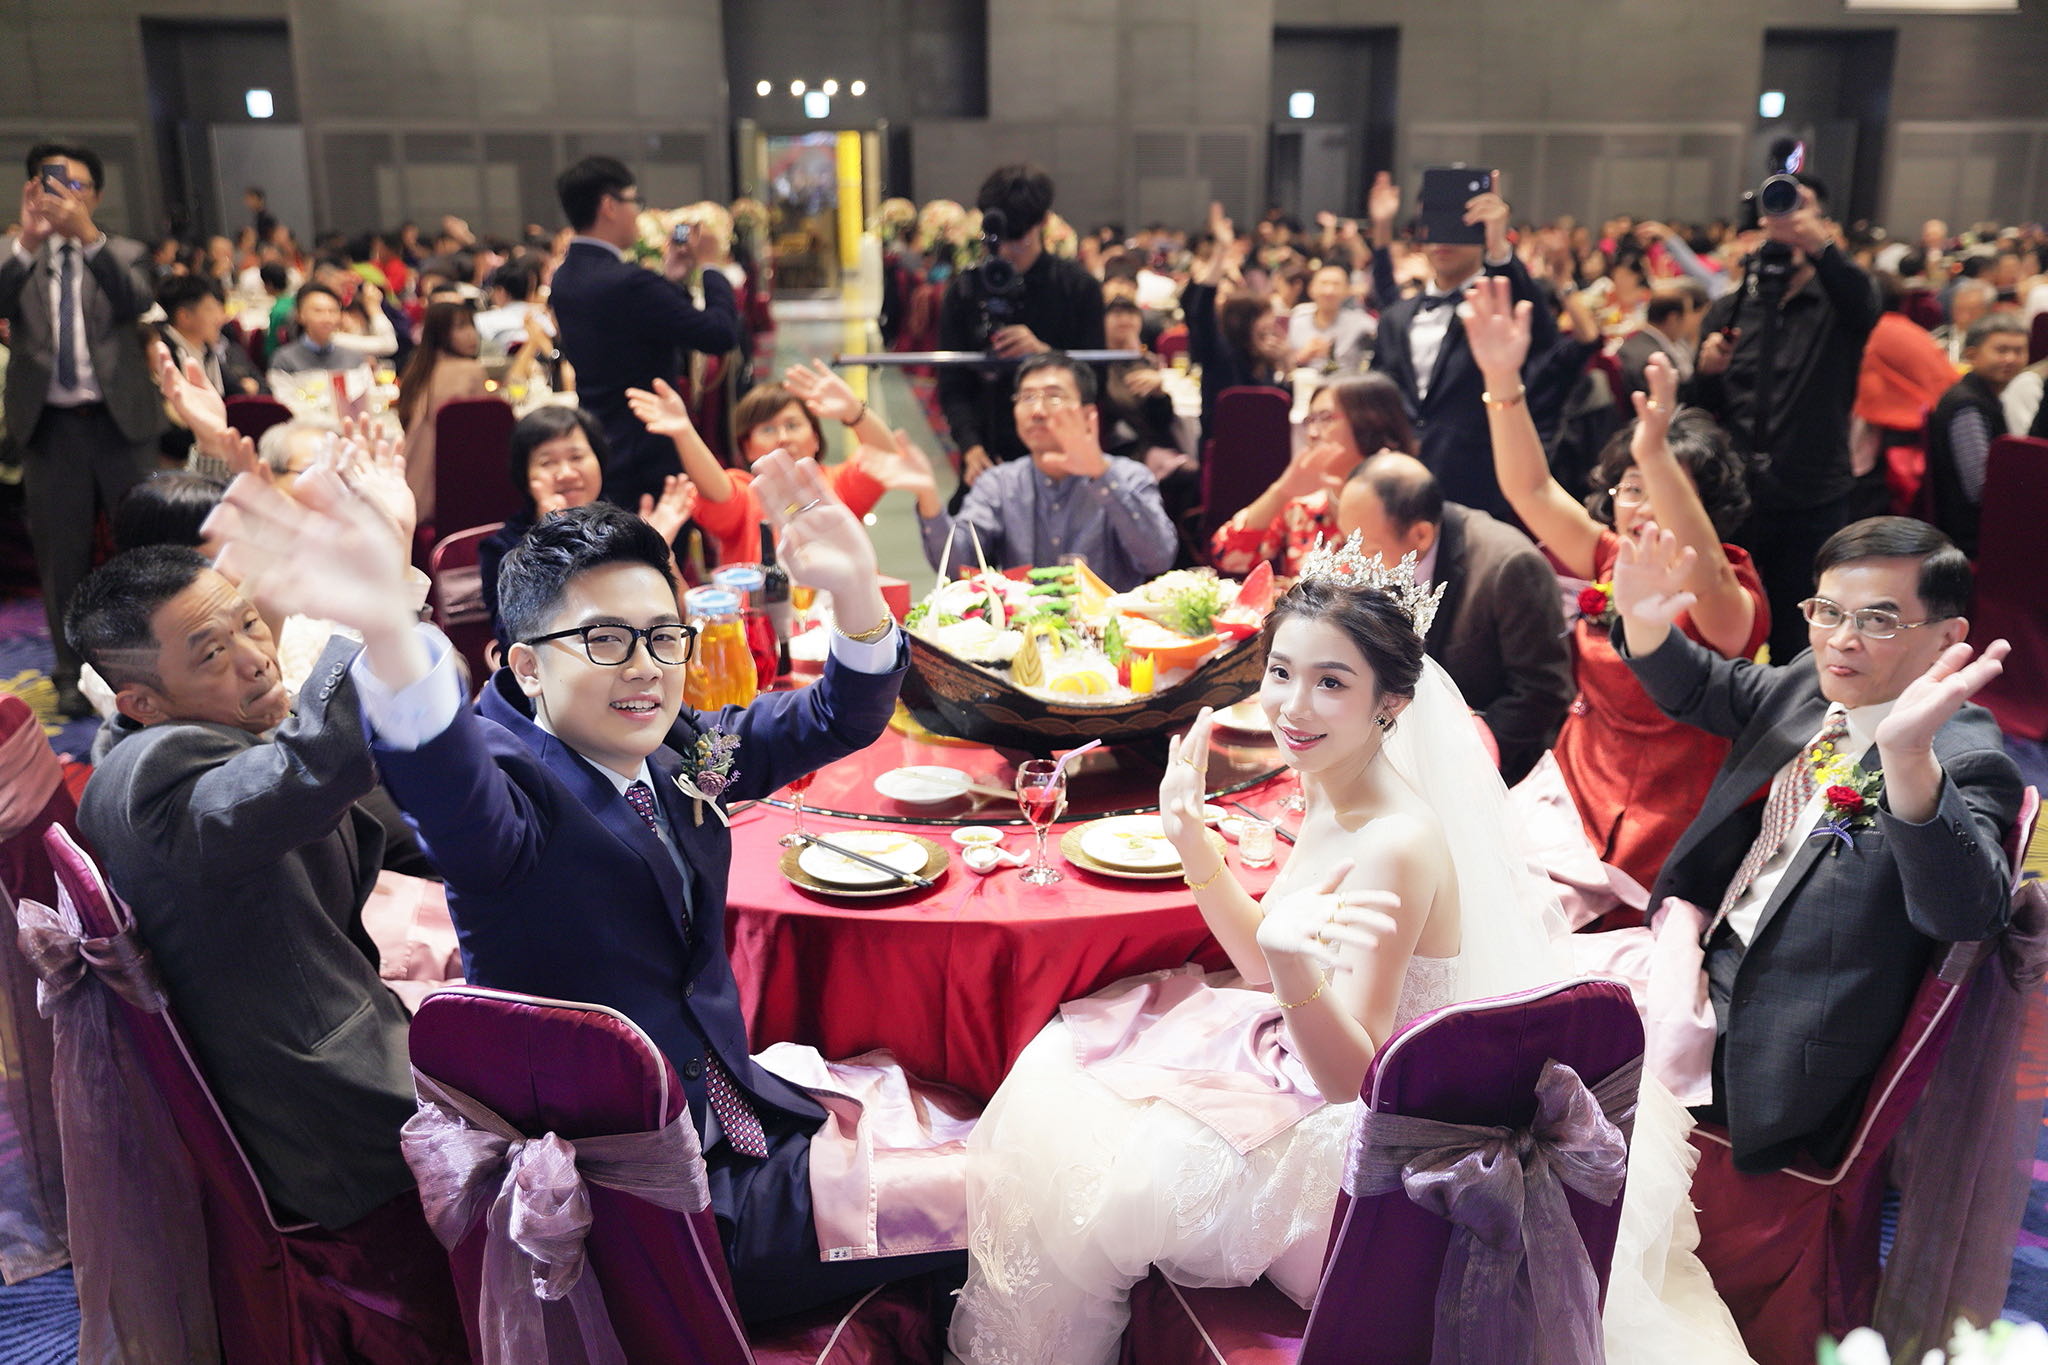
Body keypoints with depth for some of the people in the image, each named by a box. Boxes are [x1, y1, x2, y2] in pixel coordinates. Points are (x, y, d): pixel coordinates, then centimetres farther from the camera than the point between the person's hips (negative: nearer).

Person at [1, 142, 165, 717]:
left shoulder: (123, 254, 6)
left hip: (121, 419, -1)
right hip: (49, 426, 1)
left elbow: (135, 302, -15)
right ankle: (74, 674, 14)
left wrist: (86, 233, -28)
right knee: (61, 554, 5)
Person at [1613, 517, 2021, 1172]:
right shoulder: (1813, 685, 2)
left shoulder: (1964, 761, -20)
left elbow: (1966, 914, -38)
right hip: (1702, 957, 7)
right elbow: (1700, 690, 18)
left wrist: (1908, 756, -54)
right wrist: (1645, 622, -6)